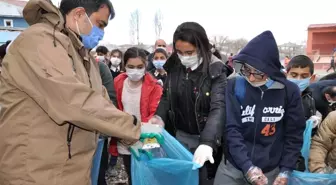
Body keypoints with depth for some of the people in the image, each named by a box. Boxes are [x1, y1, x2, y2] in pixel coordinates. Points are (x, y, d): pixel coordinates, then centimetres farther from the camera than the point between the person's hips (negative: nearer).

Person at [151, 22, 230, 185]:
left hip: (203, 139, -4)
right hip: (178, 136, 4)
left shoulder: (216, 70, -16)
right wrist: (159, 117, -10)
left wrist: (207, 142, -37)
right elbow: (166, 97, 9)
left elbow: (218, 108, -25)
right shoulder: (174, 66, -2)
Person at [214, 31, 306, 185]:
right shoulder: (234, 86, -10)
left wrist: (285, 171, -2)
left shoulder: (289, 91, -7)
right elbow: (231, 129, -11)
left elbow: (294, 134, 0)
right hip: (232, 168, 0)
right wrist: (247, 166, -15)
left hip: (271, 172, 1)